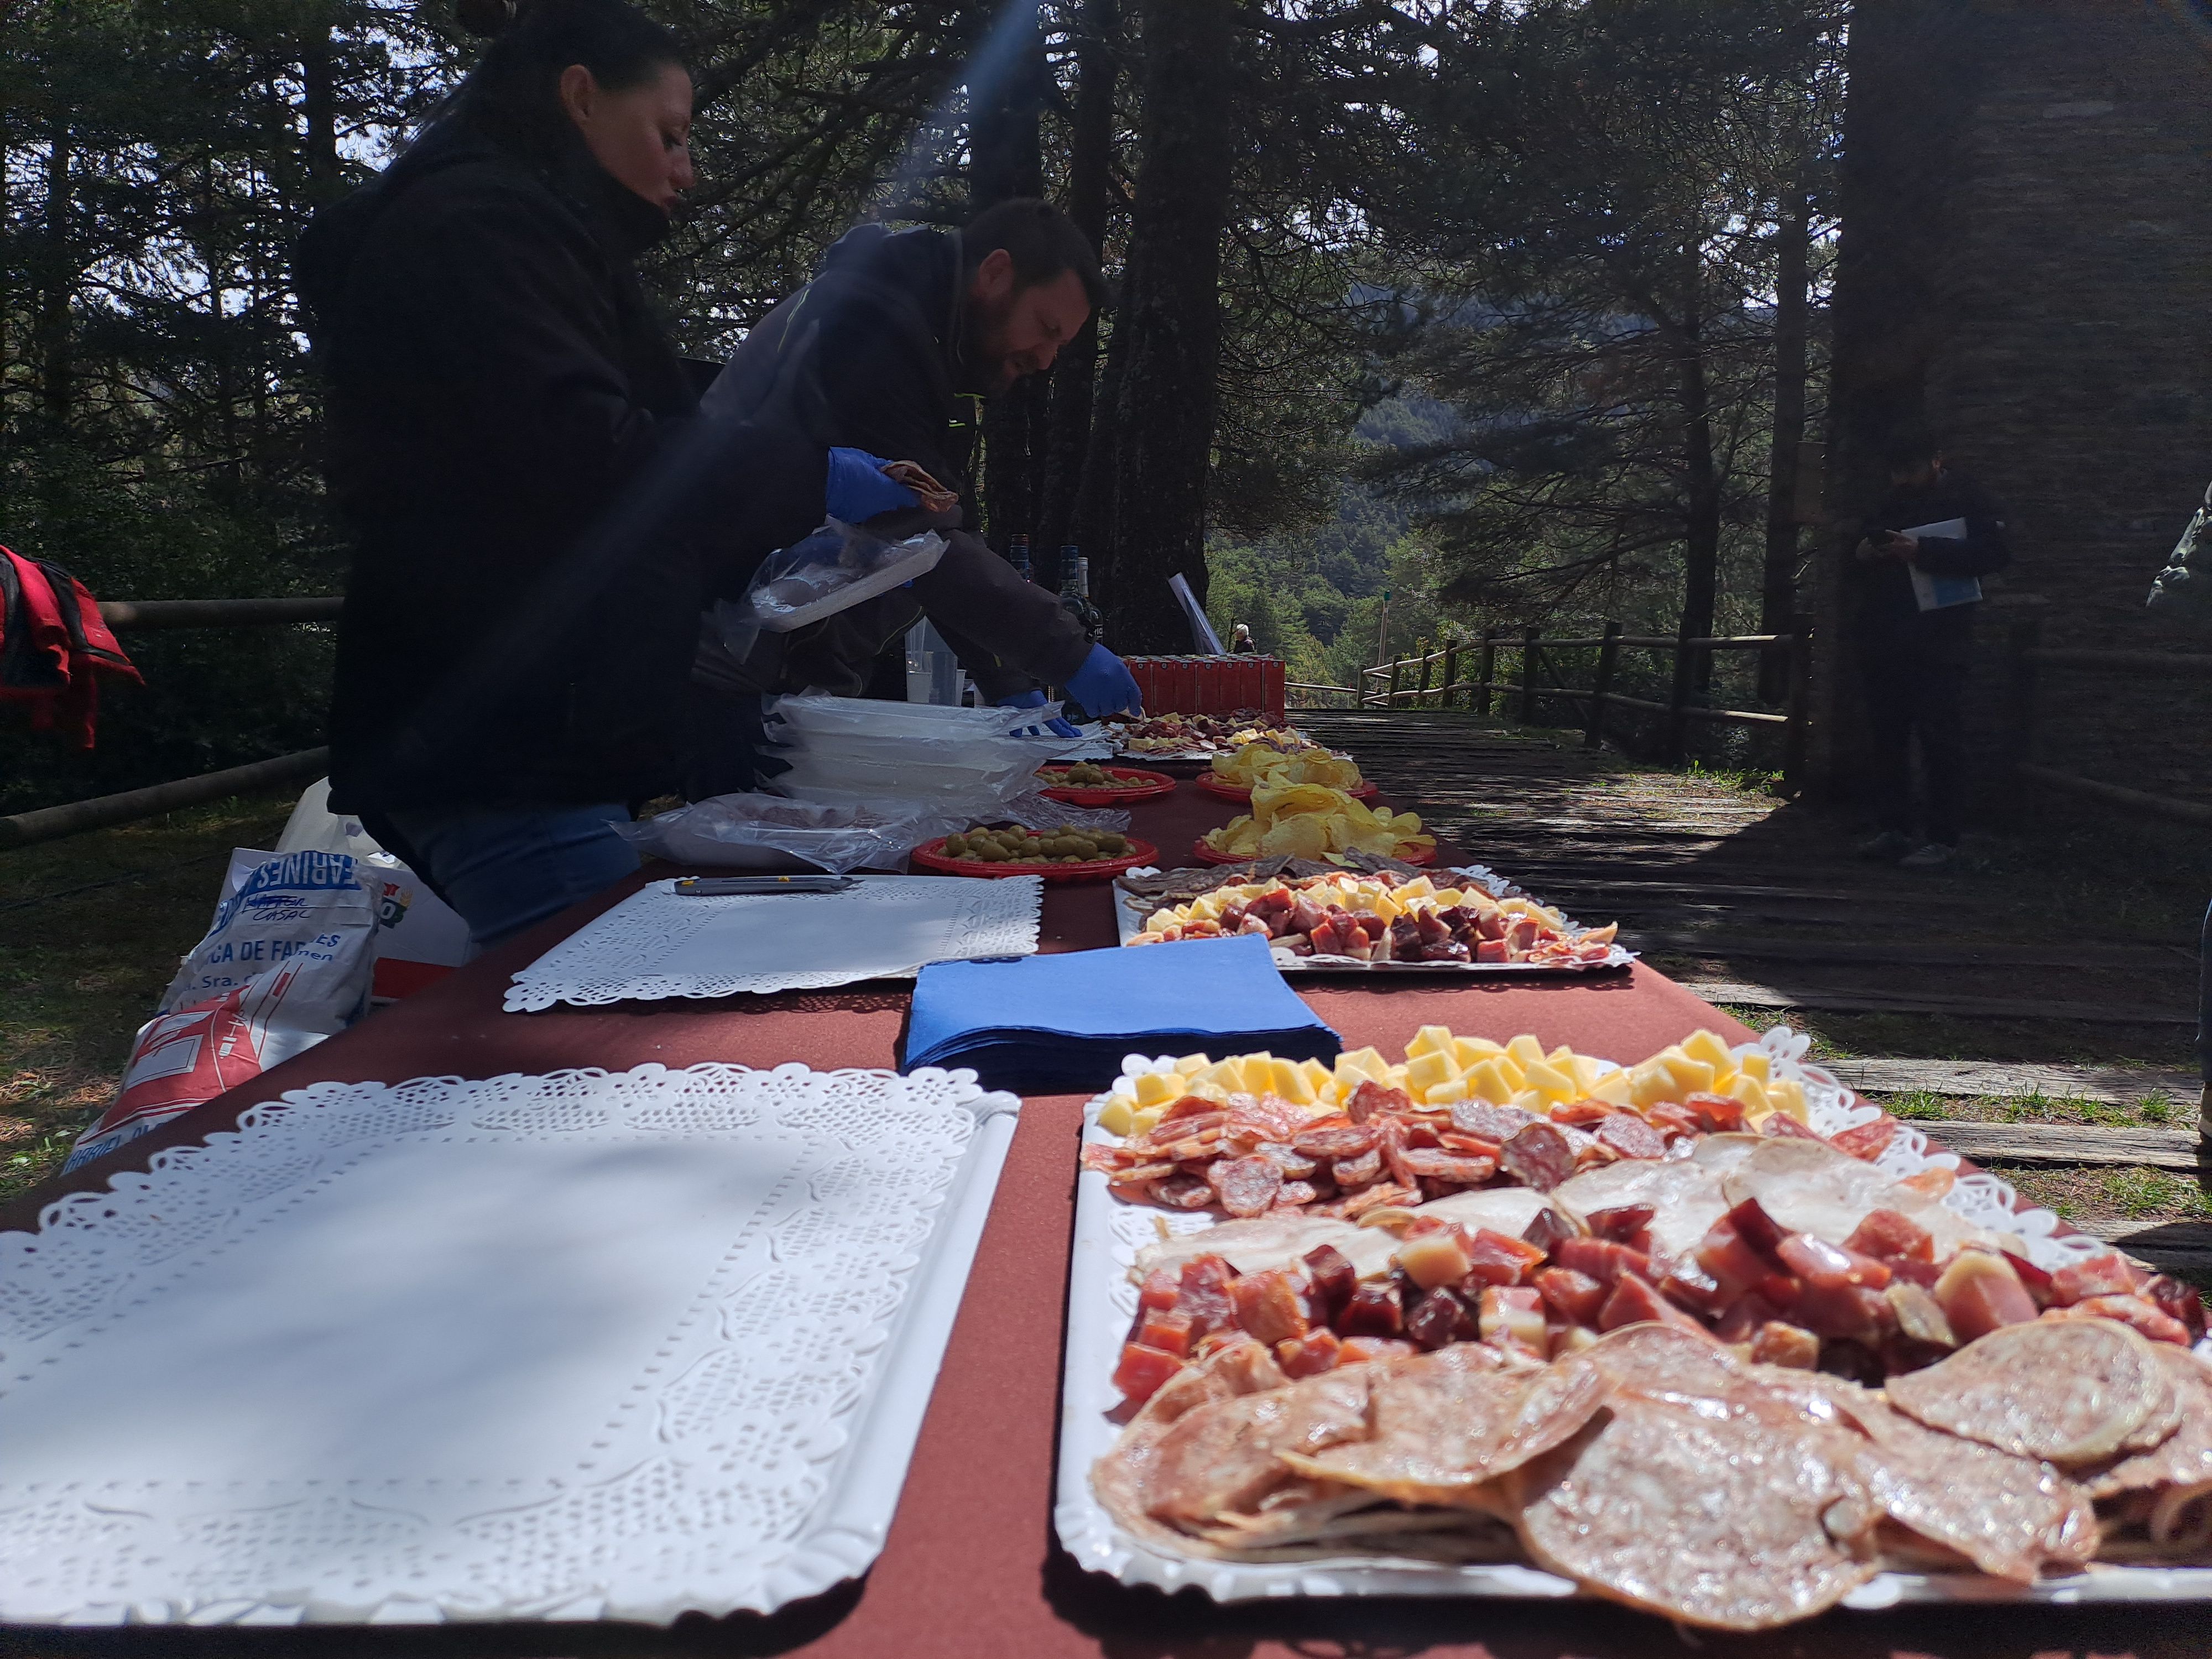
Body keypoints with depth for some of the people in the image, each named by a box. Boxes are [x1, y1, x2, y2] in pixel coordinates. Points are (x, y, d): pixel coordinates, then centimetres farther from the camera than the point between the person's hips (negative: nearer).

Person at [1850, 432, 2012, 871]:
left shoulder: (1965, 500, 2)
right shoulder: (1890, 506, 21)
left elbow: (1995, 553, -13)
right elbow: (1861, 572, 26)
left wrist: (1923, 551, -21)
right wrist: (1864, 556, 2)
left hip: (1937, 646, -6)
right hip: (1885, 644, 6)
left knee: (1940, 740, -7)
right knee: (1887, 739, 5)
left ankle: (1943, 839, -5)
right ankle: (1895, 830, 11)